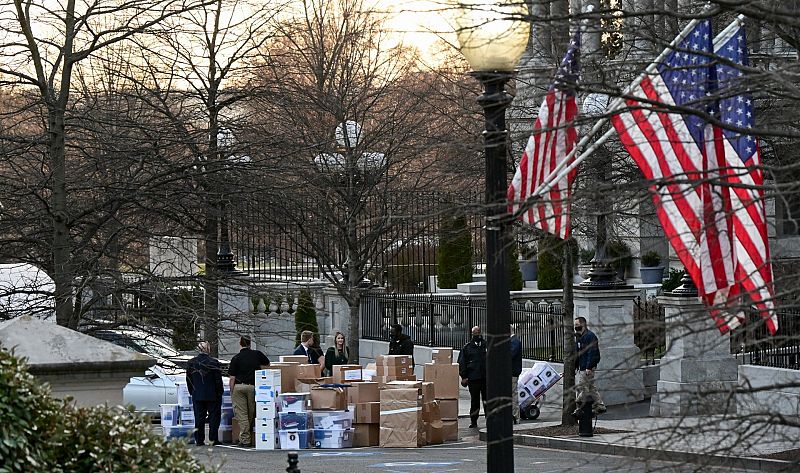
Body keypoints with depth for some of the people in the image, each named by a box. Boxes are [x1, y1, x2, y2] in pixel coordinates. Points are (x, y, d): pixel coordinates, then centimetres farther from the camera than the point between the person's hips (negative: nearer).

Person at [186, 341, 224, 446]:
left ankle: (199, 440, 5)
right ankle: (213, 439, 4)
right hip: (212, 395, -3)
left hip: (197, 395, 3)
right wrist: (219, 392, 4)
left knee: (199, 418, 7)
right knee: (214, 417, 5)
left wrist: (192, 392, 18)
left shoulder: (191, 363, 2)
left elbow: (188, 380, 8)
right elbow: (218, 380, -7)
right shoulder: (214, 363, -10)